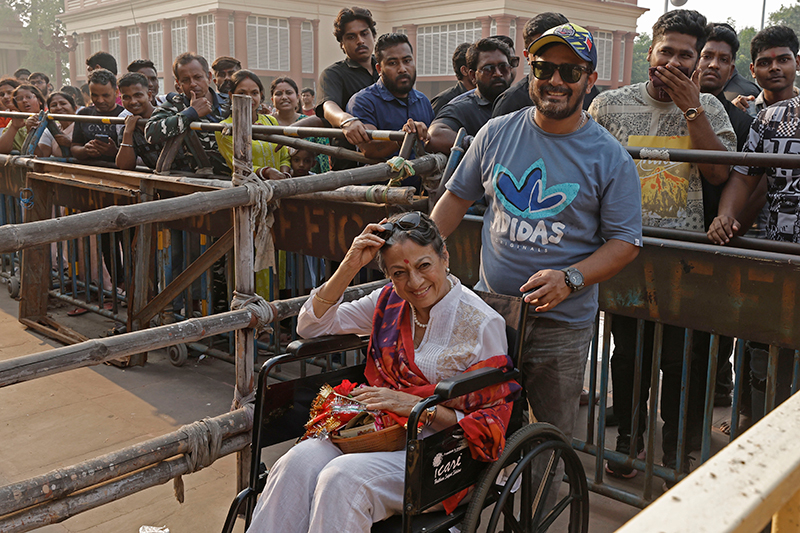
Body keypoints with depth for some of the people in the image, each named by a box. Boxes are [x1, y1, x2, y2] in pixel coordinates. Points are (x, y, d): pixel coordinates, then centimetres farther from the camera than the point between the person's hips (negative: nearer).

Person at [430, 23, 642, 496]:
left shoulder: (609, 157, -5)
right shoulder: (497, 134, 3)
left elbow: (626, 241, -4)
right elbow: (458, 196, 13)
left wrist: (570, 279, -20)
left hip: (563, 324, -2)